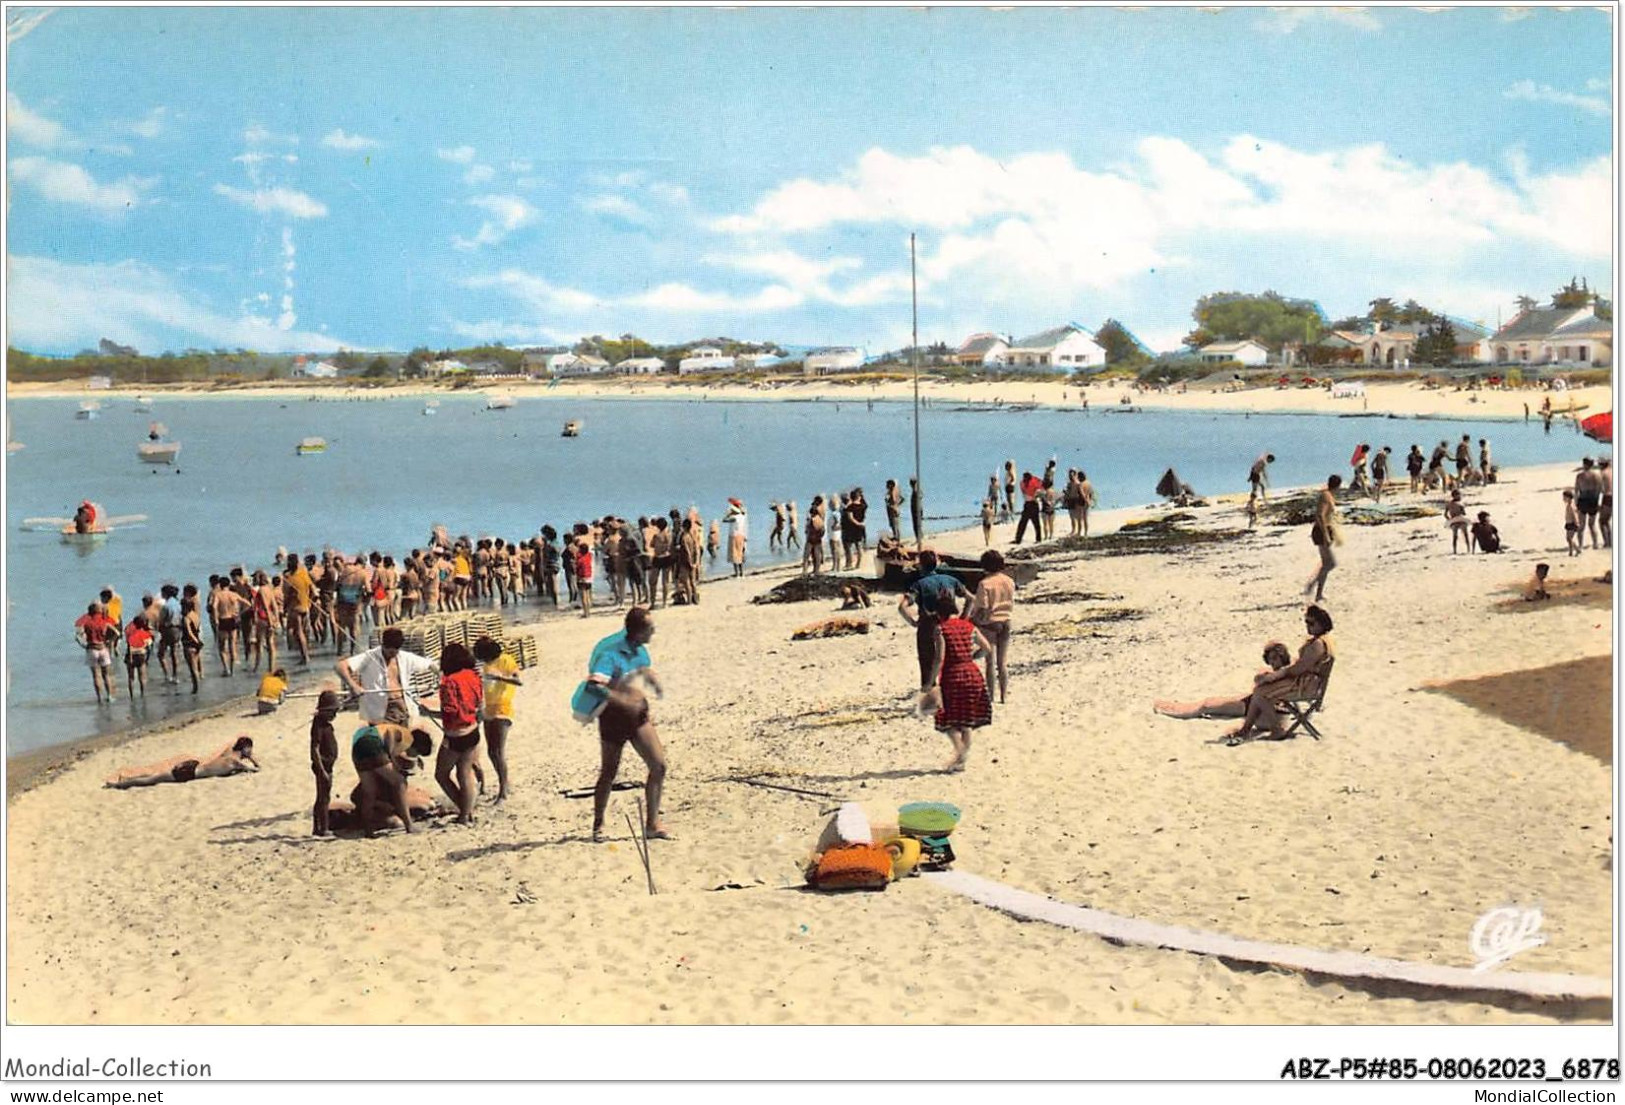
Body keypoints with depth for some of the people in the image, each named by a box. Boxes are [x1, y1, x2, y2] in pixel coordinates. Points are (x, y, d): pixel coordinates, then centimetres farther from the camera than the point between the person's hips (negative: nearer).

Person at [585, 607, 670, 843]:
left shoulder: (640, 650, 2)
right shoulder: (611, 654, -22)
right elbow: (592, 687, -34)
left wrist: (654, 681, -1)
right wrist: (622, 699, -43)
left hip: (638, 716, 6)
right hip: (614, 717, -6)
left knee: (659, 765, -5)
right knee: (609, 773, 7)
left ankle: (652, 823, 3)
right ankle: (598, 826, 26)